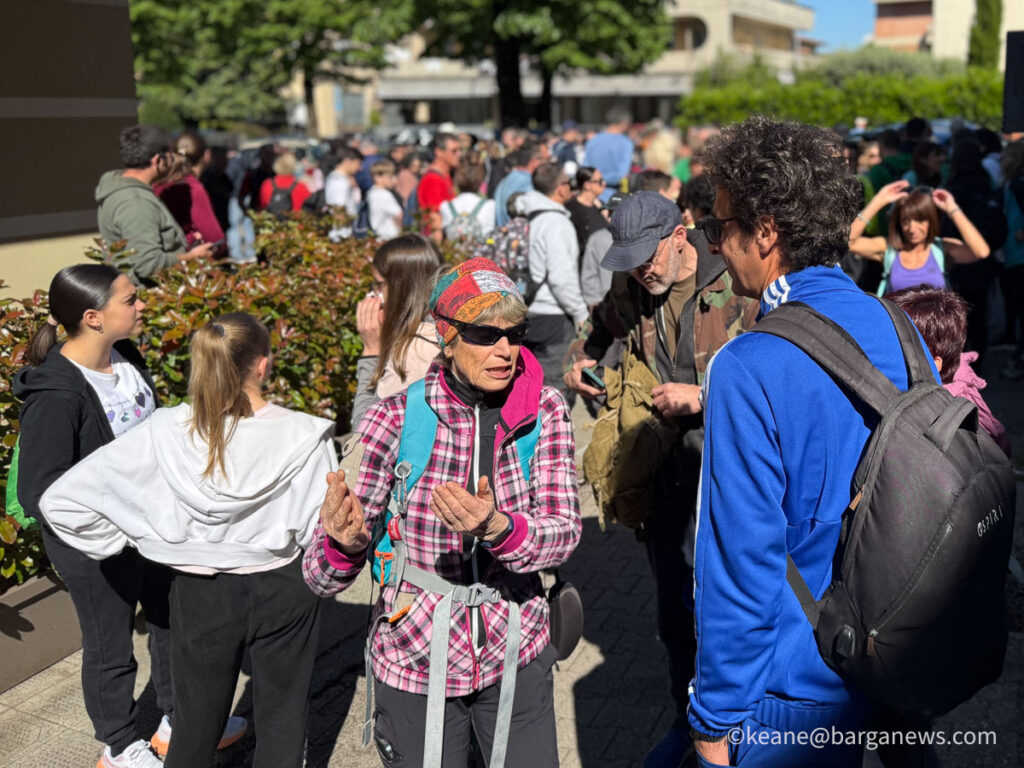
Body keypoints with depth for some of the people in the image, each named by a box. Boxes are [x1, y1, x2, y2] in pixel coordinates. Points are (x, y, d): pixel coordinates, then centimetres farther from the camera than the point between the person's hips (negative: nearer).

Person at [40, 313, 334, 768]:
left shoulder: (164, 434, -16)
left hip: (201, 595, 2)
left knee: (197, 723, 21)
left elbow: (61, 500, -14)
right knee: (281, 719, 19)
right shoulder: (302, 436, -21)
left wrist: (123, 539, -2)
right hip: (283, 592, -1)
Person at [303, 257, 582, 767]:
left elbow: (563, 532, -17)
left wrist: (496, 526, -38)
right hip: (417, 662, -2)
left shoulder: (543, 411, -9)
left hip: (515, 656, 2)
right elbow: (321, 577, -16)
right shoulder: (397, 419, -17)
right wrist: (344, 542, -40)